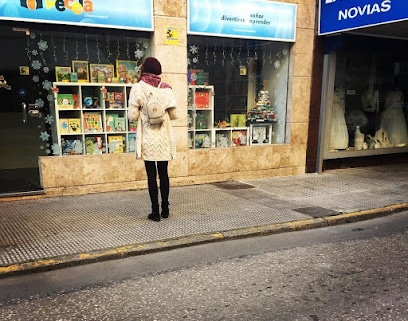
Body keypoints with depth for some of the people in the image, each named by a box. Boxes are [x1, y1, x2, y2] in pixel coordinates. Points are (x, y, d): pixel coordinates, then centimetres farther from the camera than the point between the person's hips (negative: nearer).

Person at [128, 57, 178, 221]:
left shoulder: (138, 88, -6)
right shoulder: (166, 88, 2)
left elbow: (132, 116, -9)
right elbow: (174, 114, 2)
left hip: (148, 139, -3)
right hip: (164, 138, 3)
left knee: (151, 174, 3)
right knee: (163, 173, 12)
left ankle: (155, 211, 7)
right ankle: (165, 209, 20)